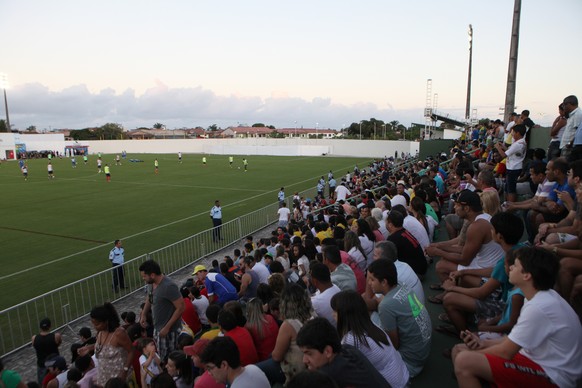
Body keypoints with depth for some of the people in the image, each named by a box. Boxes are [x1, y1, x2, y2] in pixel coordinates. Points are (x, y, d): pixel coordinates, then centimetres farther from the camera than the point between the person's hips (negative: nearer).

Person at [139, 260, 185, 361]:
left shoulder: (169, 286, -28)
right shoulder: (151, 283, -2)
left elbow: (180, 308, -25)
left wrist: (167, 327, -22)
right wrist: (143, 314, 8)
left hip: (169, 330, -8)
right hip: (157, 327, 8)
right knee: (157, 356, 20)